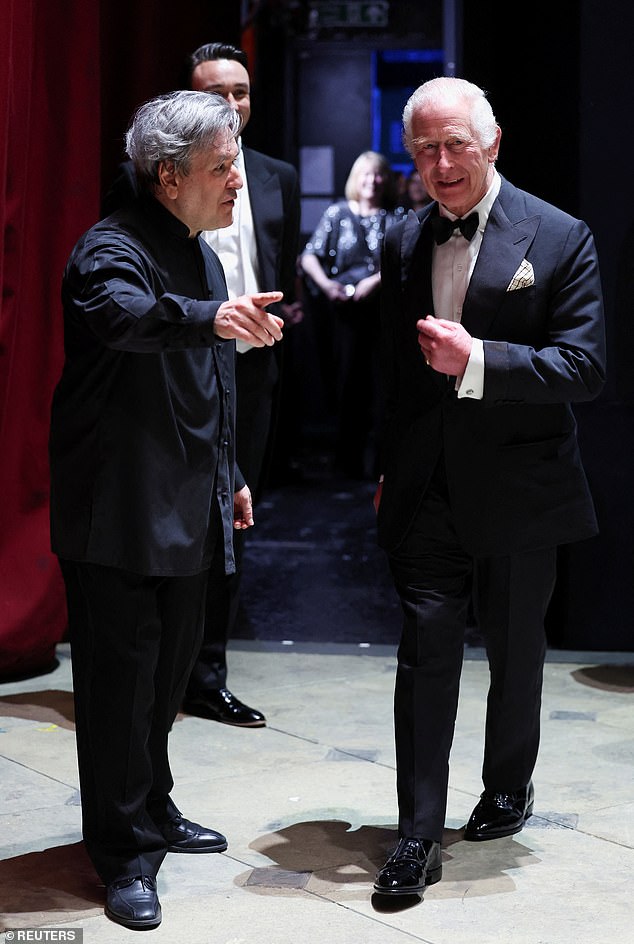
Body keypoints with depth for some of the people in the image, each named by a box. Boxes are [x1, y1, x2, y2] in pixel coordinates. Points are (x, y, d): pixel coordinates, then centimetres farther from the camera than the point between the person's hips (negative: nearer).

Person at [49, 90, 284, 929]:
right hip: (120, 514, -9)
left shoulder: (203, 256, 14)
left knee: (169, 671, 19)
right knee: (121, 680, -1)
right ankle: (125, 854, 11)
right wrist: (212, 317, -56)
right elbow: (119, 310, -41)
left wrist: (230, 477, 24)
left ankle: (153, 810, 36)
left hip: (186, 514, 9)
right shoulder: (114, 248, -15)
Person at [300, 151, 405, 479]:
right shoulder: (337, 213, 8)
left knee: (381, 381, -5)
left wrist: (376, 280, -16)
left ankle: (378, 458, 3)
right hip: (345, 307, 1)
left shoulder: (397, 217, 8)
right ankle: (349, 460, 13)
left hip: (384, 307, 0)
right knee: (348, 378, 3)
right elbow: (310, 256, 6)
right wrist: (325, 284, -11)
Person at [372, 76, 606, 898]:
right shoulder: (402, 243, 7)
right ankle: (418, 836, 1)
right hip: (425, 487, 2)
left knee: (515, 652, 14)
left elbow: (585, 368, -15)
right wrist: (385, 470, 15)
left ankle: (508, 788, 37)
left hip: (517, 490, -2)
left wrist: (477, 361, -25)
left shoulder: (560, 238, -7)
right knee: (425, 652, -3)